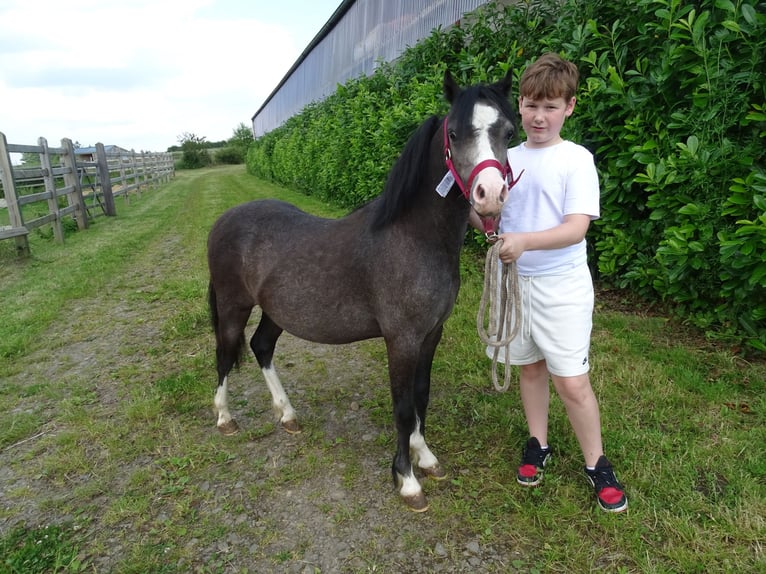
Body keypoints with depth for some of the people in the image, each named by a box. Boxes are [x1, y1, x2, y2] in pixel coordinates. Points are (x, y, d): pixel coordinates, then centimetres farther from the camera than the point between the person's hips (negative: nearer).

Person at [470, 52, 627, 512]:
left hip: (562, 287, -4)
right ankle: (538, 444, 36)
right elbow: (491, 222, 7)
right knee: (530, 367, 17)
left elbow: (577, 228, -20)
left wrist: (526, 241, -35)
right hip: (514, 280, 5)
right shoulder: (509, 159, 6)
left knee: (572, 383, -1)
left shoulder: (577, 159, -9)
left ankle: (597, 464, 22)